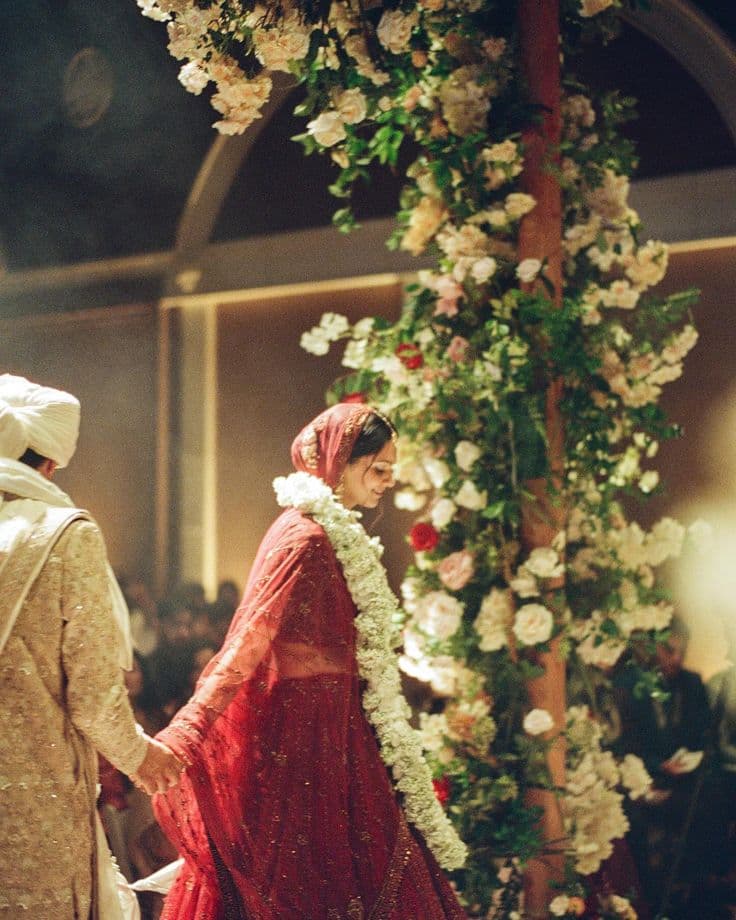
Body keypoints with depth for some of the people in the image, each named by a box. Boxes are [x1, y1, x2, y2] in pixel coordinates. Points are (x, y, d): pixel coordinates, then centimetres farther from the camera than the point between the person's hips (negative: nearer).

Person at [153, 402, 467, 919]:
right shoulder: (306, 539, -17)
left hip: (330, 732, 10)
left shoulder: (336, 535, 12)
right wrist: (186, 735, -35)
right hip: (303, 736, -10)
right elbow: (249, 642, -27)